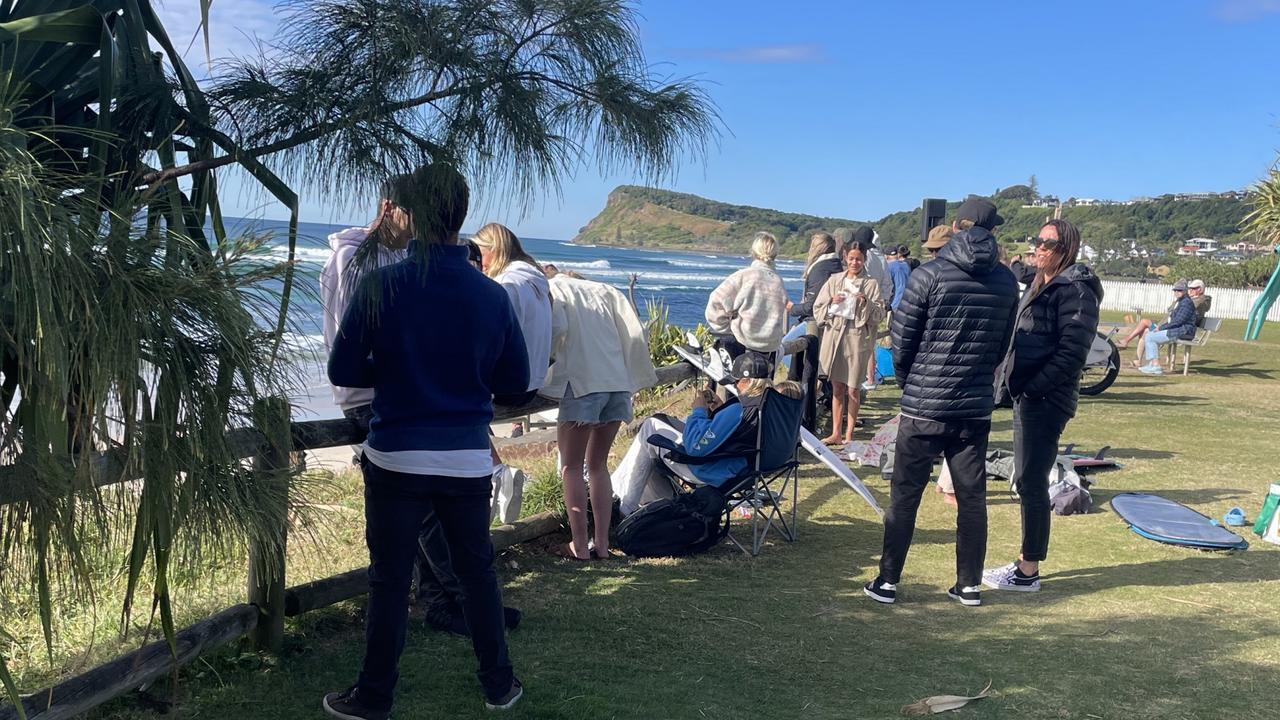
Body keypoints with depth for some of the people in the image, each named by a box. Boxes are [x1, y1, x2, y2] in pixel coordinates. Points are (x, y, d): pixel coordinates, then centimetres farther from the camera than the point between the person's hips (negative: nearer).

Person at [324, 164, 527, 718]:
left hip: (397, 459, -2)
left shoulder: (381, 285, -11)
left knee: (389, 580, 10)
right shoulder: (492, 295, -3)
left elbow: (342, 371, -5)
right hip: (468, 461, 3)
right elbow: (516, 380, 5)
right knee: (477, 572, 17)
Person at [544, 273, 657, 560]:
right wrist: (633, 376, 15)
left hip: (582, 383, -5)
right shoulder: (603, 290, 18)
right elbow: (636, 334, 8)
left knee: (571, 467, 7)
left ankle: (579, 546, 6)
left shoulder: (553, 288, 5)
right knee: (598, 464, 16)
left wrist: (546, 354, 4)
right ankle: (601, 544, 16)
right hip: (618, 383, 5)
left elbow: (558, 328, -15)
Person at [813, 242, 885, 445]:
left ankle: (849, 434, 13)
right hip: (834, 338, 3)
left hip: (858, 340, -2)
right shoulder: (834, 280, 9)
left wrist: (866, 304, -19)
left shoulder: (871, 284, 2)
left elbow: (879, 315, -2)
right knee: (837, 388, 8)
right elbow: (817, 309, 8)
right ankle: (836, 433, 15)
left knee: (852, 390, 3)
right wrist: (831, 303, -10)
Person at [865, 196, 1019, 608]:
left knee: (905, 496, 6)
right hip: (976, 408, 4)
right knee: (972, 497, 12)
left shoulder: (930, 275, -10)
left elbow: (901, 342, -6)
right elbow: (1002, 347, 11)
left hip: (924, 407, -3)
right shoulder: (1006, 282, 4)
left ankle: (887, 582, 11)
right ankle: (970, 585, 20)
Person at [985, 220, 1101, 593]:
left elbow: (1072, 353, -19)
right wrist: (1012, 382, 9)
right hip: (1027, 396, 9)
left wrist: (1031, 387, -19)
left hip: (1046, 401, -9)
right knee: (1027, 481, 14)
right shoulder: (1040, 285, 16)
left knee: (1031, 483, -4)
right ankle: (1026, 559, 24)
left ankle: (1028, 573, 5)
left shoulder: (1076, 291, -12)